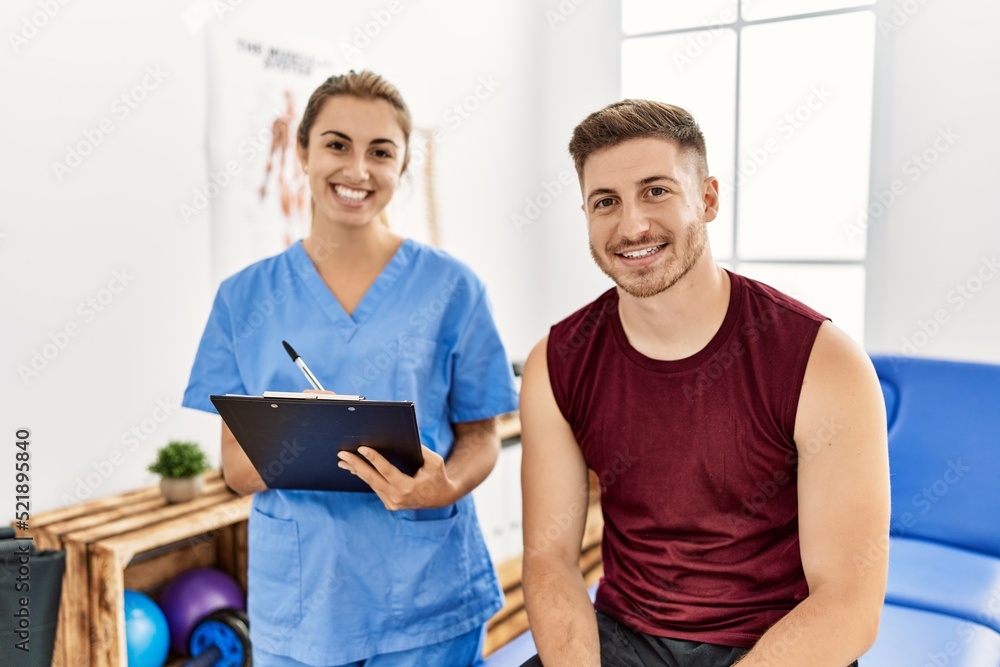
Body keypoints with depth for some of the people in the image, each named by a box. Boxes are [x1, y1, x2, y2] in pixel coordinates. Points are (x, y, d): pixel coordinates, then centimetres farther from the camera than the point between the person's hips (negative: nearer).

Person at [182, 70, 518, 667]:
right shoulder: (244, 298, 1)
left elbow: (481, 437, 0)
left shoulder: (451, 287, -4)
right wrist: (293, 451, -20)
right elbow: (236, 465, 2)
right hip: (295, 601, 2)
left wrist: (445, 487, -21)